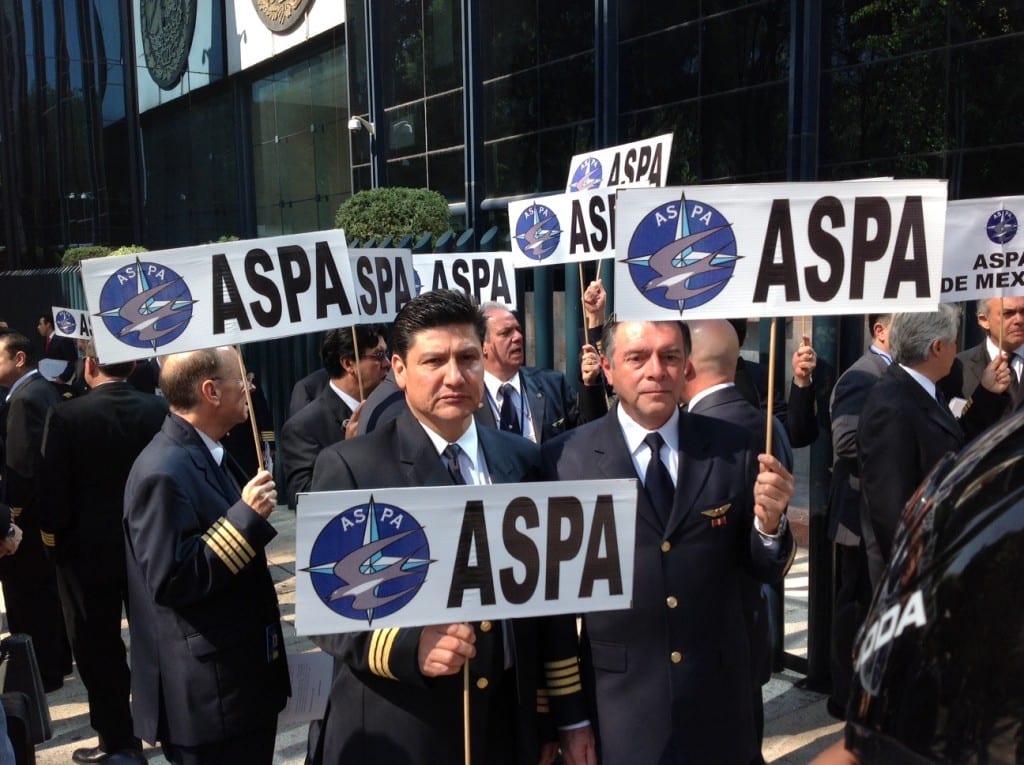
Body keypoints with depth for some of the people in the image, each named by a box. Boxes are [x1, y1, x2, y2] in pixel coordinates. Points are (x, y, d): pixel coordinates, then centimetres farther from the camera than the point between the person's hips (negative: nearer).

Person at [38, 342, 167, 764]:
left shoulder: (66, 415, -16)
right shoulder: (159, 409, -8)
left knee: (99, 649, 10)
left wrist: (52, 536, 2)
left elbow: (52, 488, -14)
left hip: (88, 550, -3)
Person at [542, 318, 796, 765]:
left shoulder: (735, 450, -5)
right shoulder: (566, 460, -10)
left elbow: (765, 572, 1)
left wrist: (769, 522, -19)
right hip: (618, 703, -2)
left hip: (718, 700, 3)